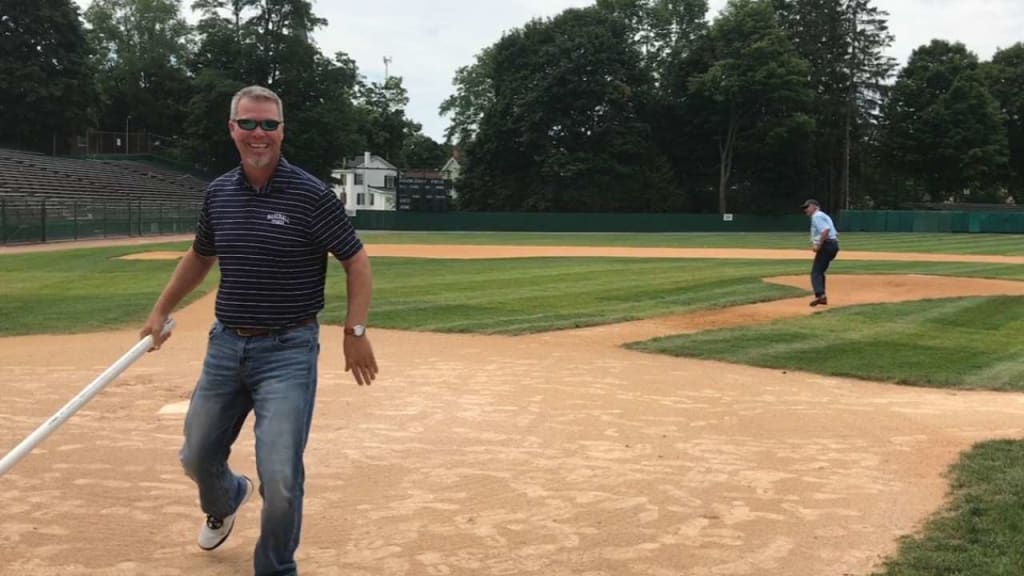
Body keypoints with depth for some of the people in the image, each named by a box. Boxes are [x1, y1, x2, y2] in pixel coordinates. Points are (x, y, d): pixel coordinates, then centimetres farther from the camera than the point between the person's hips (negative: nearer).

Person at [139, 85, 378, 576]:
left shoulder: (311, 195, -12)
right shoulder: (219, 193, 4)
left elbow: (356, 261, -8)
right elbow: (200, 256, 21)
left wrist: (356, 331, -17)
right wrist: (161, 311, 22)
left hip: (287, 351, -5)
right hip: (225, 345, 6)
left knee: (280, 479, -11)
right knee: (198, 457, 19)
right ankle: (225, 501, 54)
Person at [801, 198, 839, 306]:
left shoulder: (817, 216, -7)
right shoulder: (823, 216, 24)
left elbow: (826, 230, -24)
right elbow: (835, 234, 23)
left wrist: (818, 245, -22)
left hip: (826, 245, -10)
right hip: (833, 244, 10)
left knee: (815, 272, -14)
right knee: (820, 271, 18)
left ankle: (820, 295, -30)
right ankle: (822, 297, 17)